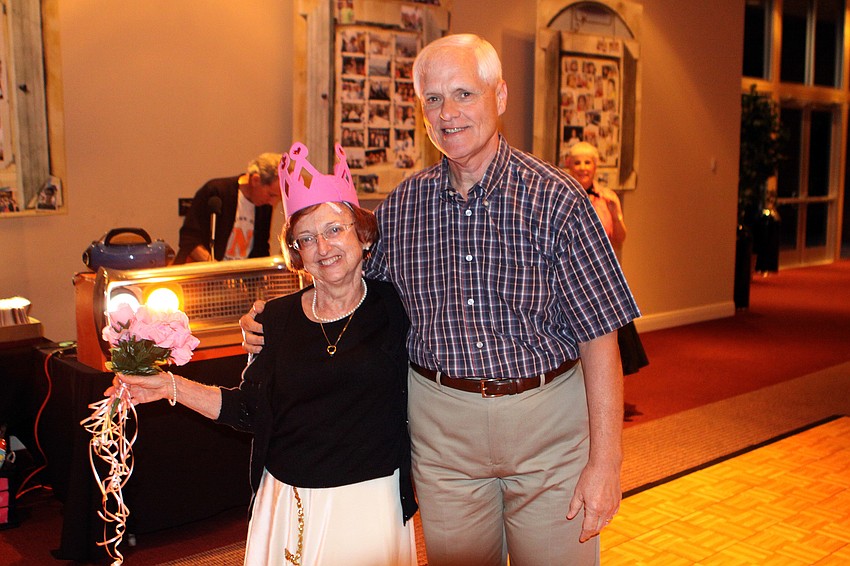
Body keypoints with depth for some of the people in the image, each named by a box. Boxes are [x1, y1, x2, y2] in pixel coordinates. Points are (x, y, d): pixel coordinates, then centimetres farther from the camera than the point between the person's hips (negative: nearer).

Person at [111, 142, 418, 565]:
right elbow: (252, 409, 6)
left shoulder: (394, 308, -6)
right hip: (288, 500, 2)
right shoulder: (277, 319, 1)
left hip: (370, 499, -2)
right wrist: (171, 387, 3)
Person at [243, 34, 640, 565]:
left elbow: (599, 337, -10)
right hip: (440, 424, 3)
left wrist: (606, 461, -12)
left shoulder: (556, 199, -10)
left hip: (546, 417, -2)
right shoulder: (401, 205, 1)